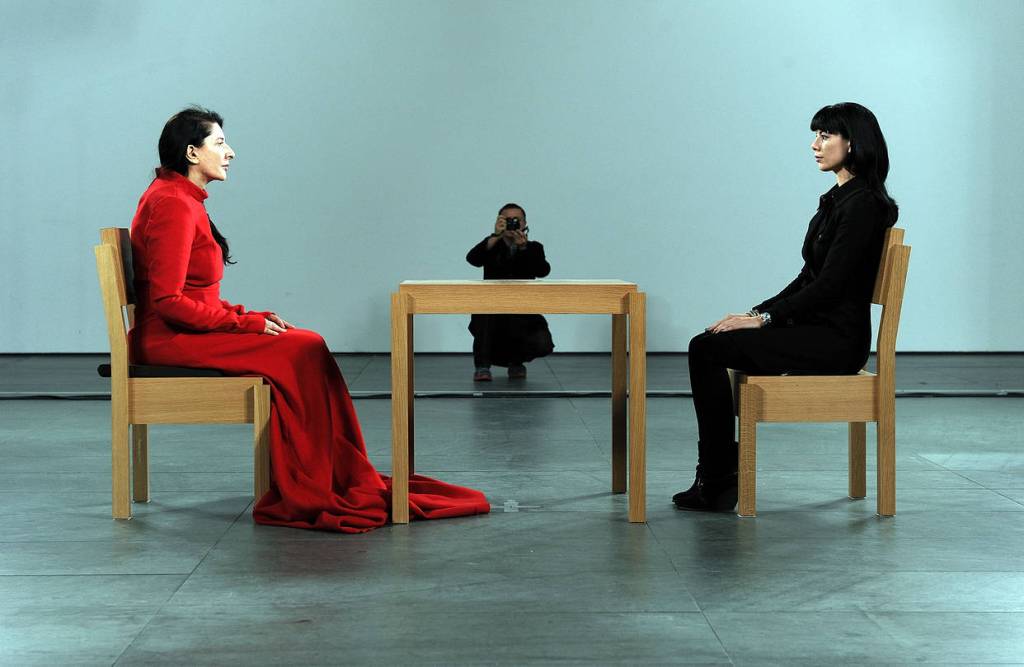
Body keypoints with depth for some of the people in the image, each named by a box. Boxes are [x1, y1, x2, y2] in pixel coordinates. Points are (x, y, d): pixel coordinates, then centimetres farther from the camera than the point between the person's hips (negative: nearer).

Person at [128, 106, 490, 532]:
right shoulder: (173, 205, -15)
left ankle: (348, 480, -5)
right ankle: (307, 492, -13)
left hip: (186, 332, 9)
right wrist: (247, 322, -16)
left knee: (306, 348, -3)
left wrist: (252, 317, 5)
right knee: (299, 353, -19)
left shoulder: (181, 200, 17)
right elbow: (168, 302, -21)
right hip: (170, 340, -9)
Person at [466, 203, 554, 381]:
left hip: (523, 318, 0)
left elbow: (543, 271, -14)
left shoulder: (534, 248, 7)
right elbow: (472, 258, -17)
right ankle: (482, 366, -18)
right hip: (491, 318, 0)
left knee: (543, 345, -25)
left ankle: (515, 361, 12)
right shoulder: (492, 247, 5)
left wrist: (523, 246, -27)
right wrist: (496, 236, -29)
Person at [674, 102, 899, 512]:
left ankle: (717, 483, -9)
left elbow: (830, 284, -20)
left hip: (835, 339, -9)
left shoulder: (862, 203, -15)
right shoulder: (836, 199, 16)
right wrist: (758, 312, 7)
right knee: (706, 346, -3)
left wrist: (764, 319, -15)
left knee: (709, 350, -17)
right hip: (815, 328, 9)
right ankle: (716, 480, -3)